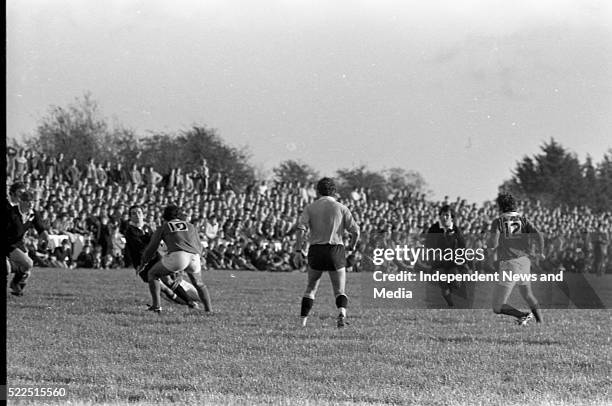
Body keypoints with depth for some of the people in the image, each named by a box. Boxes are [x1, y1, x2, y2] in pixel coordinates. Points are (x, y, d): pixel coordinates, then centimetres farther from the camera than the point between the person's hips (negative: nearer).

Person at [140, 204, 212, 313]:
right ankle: (209, 310, 18)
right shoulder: (190, 226, 30)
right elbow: (199, 248, 34)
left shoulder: (162, 228, 22)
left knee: (152, 274, 17)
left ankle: (156, 305, 5)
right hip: (194, 258, 4)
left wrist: (142, 263, 39)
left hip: (177, 256, -4)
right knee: (198, 284, 30)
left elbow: (151, 249, 23)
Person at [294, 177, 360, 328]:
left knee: (311, 288, 19)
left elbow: (300, 229, -8)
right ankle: (342, 313, -26)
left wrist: (298, 250, -3)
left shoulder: (310, 207, 5)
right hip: (336, 250, -1)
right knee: (340, 291, 4)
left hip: (316, 250, 1)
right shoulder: (342, 208, 4)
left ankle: (303, 321, 13)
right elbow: (355, 231, -2)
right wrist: (352, 246, 16)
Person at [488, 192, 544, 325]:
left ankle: (523, 315, -20)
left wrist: (491, 252, 4)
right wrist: (541, 252, 12)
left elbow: (493, 241, -19)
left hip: (508, 266, -5)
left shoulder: (498, 222, -3)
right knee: (527, 294, 33)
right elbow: (538, 236, -7)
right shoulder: (523, 220, 5)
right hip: (524, 262, 5)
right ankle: (540, 321, 33)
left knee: (497, 307, -1)